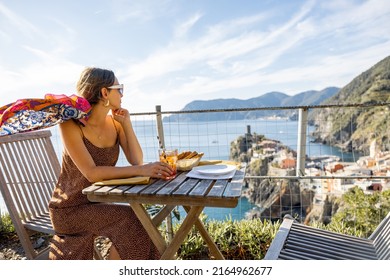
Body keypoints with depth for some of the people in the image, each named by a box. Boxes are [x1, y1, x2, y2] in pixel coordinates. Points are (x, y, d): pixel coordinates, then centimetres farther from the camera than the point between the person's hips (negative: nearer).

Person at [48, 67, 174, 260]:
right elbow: (91, 173, -31)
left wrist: (126, 123, -14)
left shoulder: (115, 123, -4)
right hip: (70, 208, -6)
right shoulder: (71, 124, -20)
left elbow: (136, 161, -11)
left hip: (96, 202, 6)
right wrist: (140, 170, -42)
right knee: (132, 221, -23)